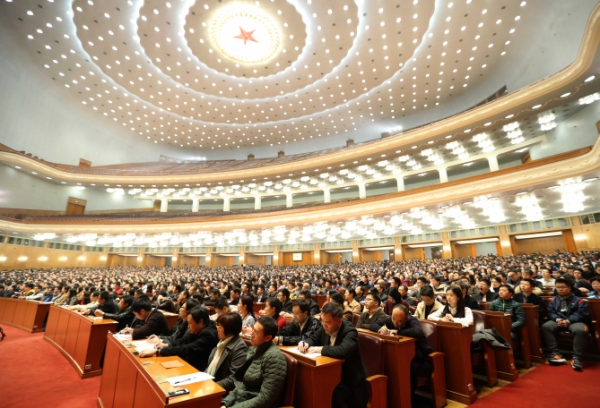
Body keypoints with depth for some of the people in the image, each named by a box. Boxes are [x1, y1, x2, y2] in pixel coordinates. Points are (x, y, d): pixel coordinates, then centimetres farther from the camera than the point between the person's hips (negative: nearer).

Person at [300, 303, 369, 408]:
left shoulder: (350, 332, -24)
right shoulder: (325, 327, -3)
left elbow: (343, 351, -40)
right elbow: (314, 338, 10)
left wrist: (320, 349, -31)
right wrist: (306, 343, -13)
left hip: (351, 380, -6)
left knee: (334, 393, -31)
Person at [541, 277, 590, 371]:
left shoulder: (579, 300, 5)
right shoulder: (553, 300, 15)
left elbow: (582, 314, -5)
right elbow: (550, 312, 8)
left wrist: (568, 321, -19)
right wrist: (558, 319, -15)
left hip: (574, 322, -2)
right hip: (558, 321, 3)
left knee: (580, 330, -38)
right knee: (545, 327, -27)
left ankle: (576, 357, -28)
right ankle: (554, 353, -25)